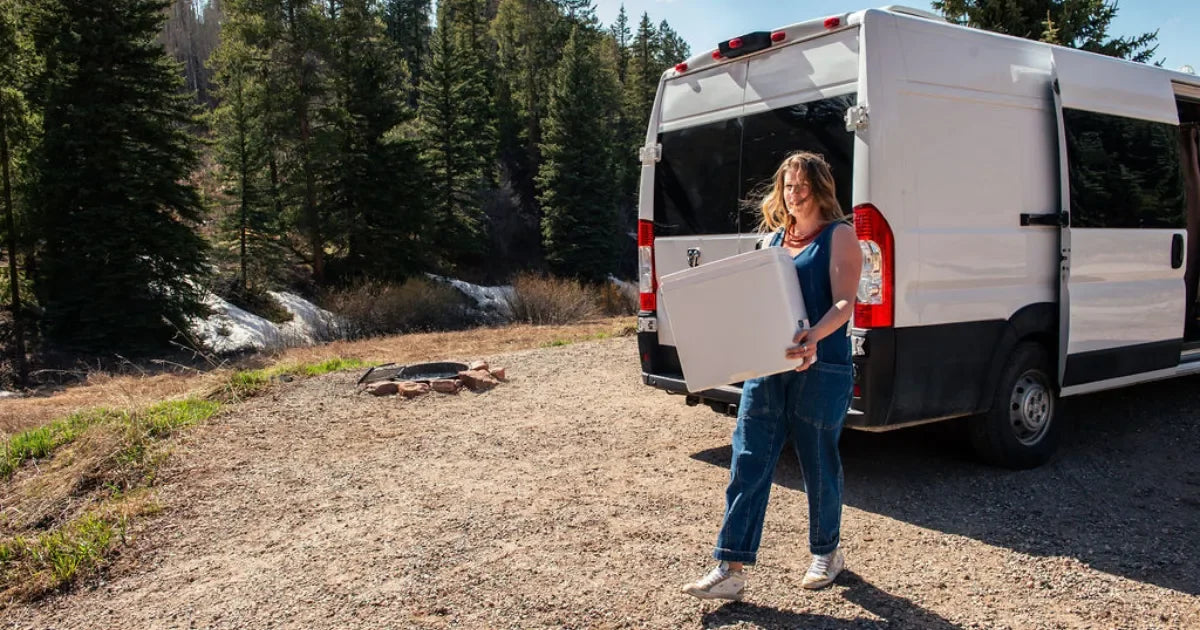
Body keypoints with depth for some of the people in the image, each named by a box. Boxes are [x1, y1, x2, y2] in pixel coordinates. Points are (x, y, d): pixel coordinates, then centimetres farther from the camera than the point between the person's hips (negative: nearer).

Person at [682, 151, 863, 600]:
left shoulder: (838, 236, -2)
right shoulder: (775, 238, 16)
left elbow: (844, 302, -14)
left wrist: (814, 337, -32)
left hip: (820, 368, -5)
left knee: (818, 464, 9)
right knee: (748, 464, -1)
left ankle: (826, 553, 32)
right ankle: (730, 570, 2)